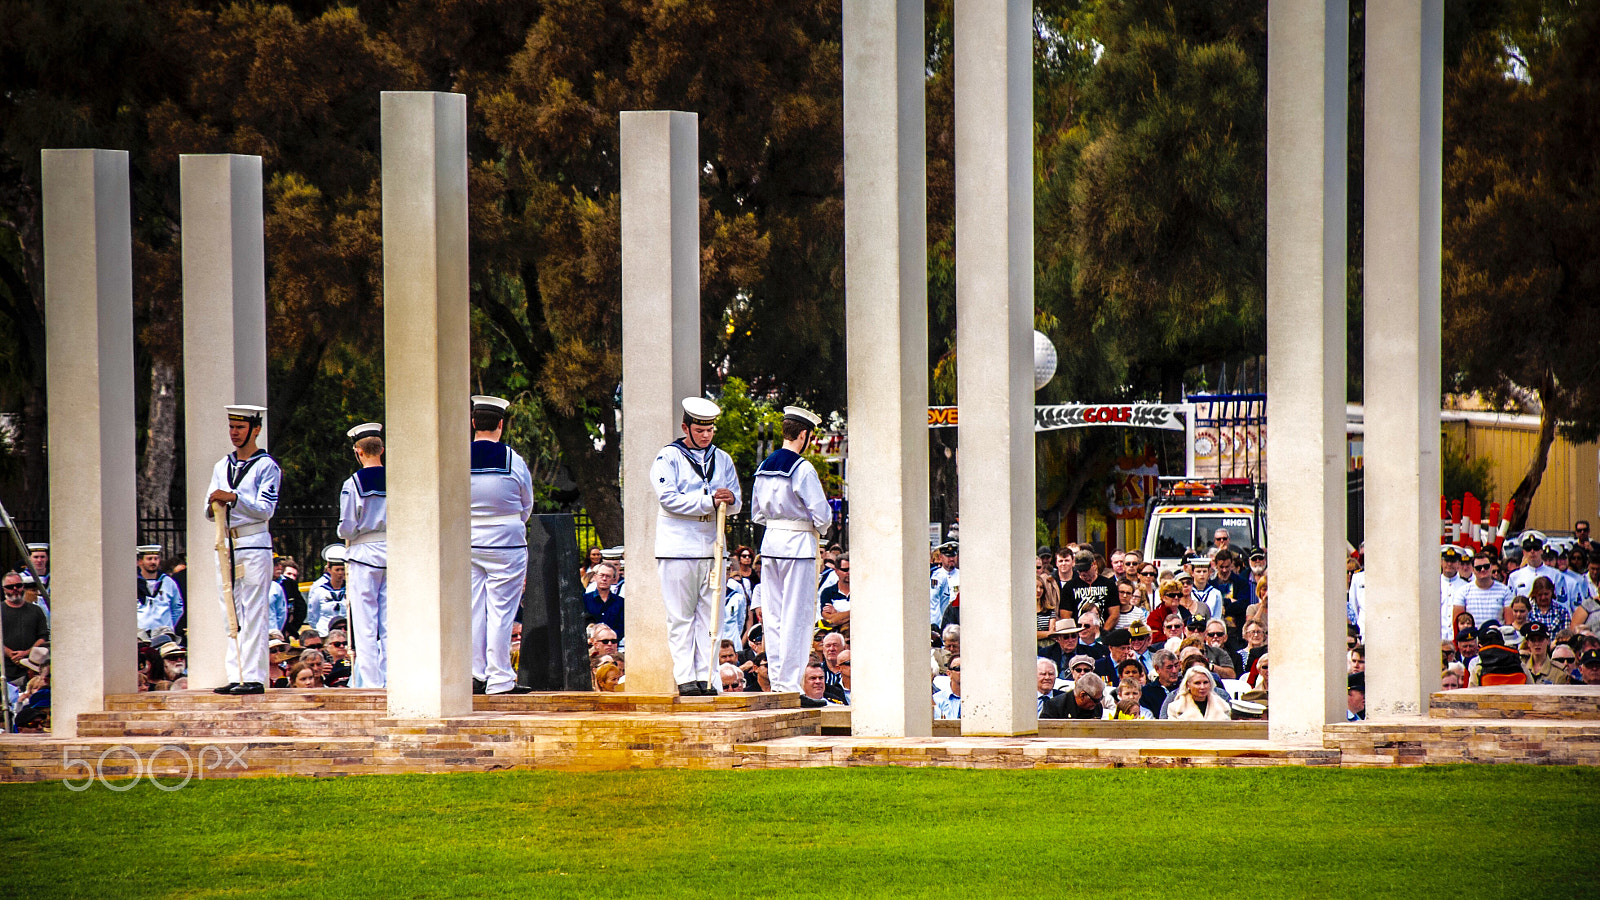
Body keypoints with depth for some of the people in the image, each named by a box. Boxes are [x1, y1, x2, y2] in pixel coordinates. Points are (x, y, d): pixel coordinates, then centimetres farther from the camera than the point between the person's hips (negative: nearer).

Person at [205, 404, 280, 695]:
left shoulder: (266, 466, 0)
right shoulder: (222, 467, 19)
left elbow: (265, 509, -9)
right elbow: (209, 511, 15)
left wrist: (233, 498, -21)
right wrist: (213, 505, -8)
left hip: (254, 544, -7)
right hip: (226, 545, 7)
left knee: (253, 613, -9)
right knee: (230, 613, 5)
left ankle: (254, 677, -11)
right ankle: (234, 676, 6)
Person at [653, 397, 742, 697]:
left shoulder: (722, 459, 14)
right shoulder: (668, 458, -1)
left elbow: (735, 504, 14)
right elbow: (669, 498, -13)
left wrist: (730, 500, -11)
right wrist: (710, 501, -18)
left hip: (712, 545, 5)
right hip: (678, 546, -5)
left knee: (709, 613, 3)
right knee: (681, 616, -4)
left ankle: (705, 676, 5)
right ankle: (685, 678, -3)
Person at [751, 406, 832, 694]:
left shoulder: (763, 467, 8)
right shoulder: (803, 469, -13)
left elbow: (756, 514, 16)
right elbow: (822, 516, -15)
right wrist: (818, 528, 6)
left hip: (770, 541, 7)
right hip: (798, 544, -7)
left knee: (773, 615, 10)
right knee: (796, 616, -3)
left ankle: (776, 679, 13)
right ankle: (790, 683, -4)